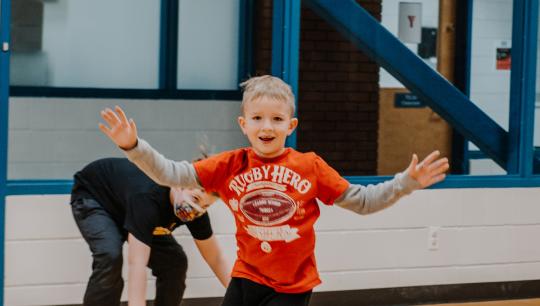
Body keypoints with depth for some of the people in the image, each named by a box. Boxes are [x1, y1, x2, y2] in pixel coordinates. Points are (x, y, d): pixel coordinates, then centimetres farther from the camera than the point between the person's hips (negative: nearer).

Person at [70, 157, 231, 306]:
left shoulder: (195, 209, -22)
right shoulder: (148, 197, -44)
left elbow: (216, 259, -11)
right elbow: (136, 264, -49)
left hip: (124, 205, 7)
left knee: (175, 262, -6)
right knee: (110, 258, -33)